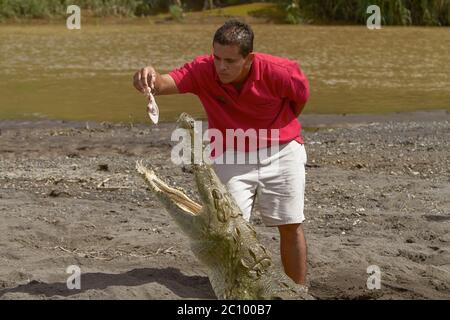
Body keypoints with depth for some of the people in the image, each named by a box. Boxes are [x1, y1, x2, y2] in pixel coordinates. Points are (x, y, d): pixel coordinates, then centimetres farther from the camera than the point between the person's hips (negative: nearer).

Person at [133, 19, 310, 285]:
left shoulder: (278, 72, -24)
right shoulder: (203, 70, -22)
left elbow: (302, 96, -3)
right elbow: (166, 83, -38)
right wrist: (151, 78, -61)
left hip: (282, 151, 0)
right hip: (231, 156, 0)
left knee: (291, 227, 5)